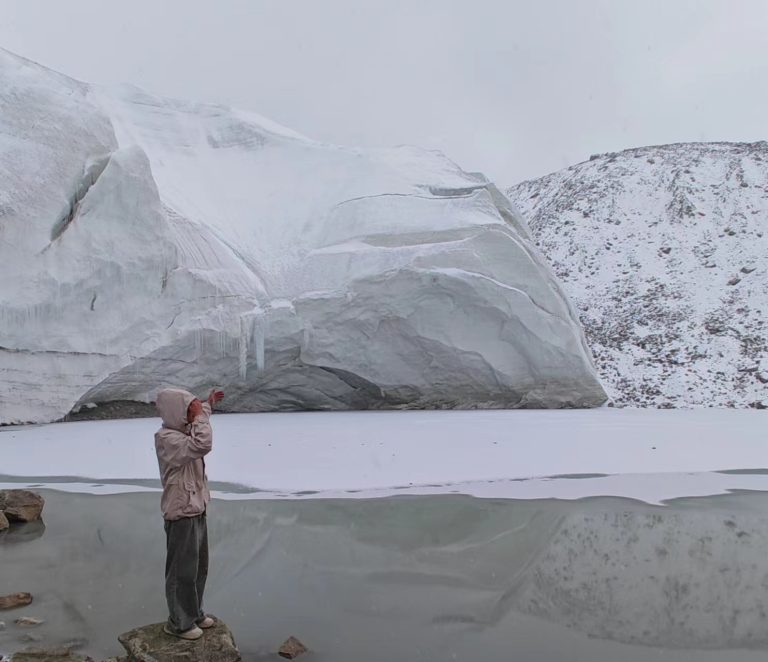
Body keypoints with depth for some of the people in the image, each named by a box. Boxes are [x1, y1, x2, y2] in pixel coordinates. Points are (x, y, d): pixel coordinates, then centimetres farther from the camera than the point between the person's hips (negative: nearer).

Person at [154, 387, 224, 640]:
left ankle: (194, 614, 36)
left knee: (199, 568, 21)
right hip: (182, 516, -9)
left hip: (197, 512, 9)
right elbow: (202, 445, -40)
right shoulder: (167, 439, -24)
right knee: (183, 572, 6)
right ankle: (179, 623, 22)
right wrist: (201, 414, -28)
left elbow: (198, 443, 32)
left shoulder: (182, 432, 5)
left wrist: (208, 405, 26)